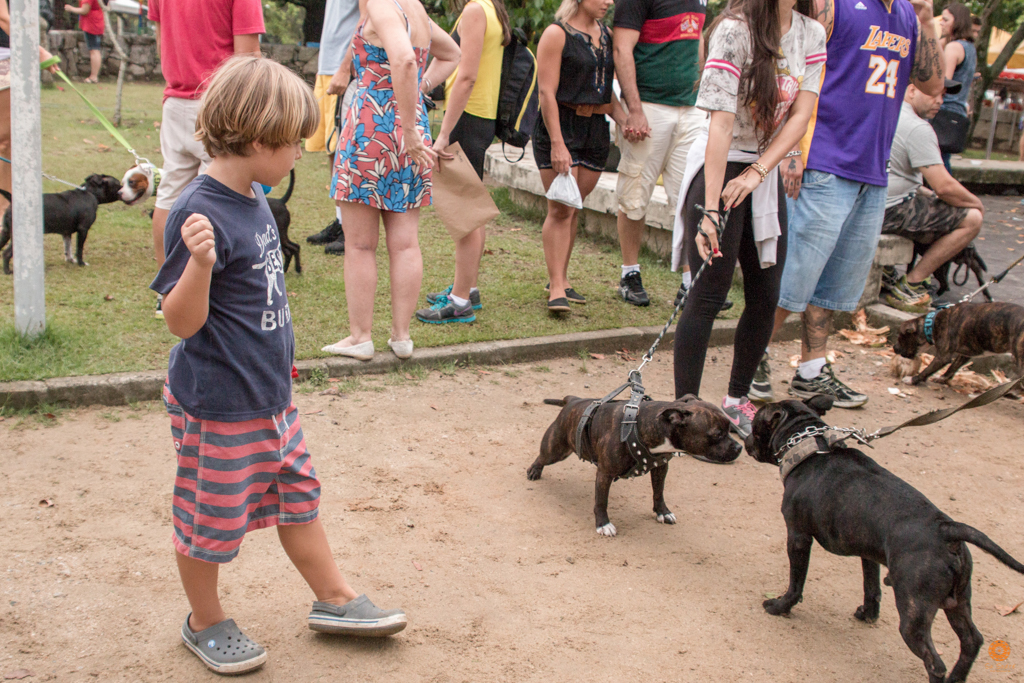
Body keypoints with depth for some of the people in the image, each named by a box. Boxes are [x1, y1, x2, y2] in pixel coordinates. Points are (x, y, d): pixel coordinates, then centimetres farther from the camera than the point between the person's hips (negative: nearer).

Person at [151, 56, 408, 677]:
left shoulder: (253, 199, 3)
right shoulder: (201, 215, -25)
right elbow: (181, 321, -26)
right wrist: (200, 263, -42)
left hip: (269, 393, 9)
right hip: (218, 405, -9)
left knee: (298, 495, 20)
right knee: (213, 517, 10)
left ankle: (334, 599, 36)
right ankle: (206, 623, 32)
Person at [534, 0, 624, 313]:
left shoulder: (606, 34, 14)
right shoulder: (557, 33, -7)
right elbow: (546, 92, -12)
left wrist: (625, 120, 1)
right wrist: (557, 144, -20)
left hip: (596, 129, 6)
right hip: (560, 125, -6)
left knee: (574, 207, 9)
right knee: (560, 209, -9)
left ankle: (560, 279, 18)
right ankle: (556, 289, -9)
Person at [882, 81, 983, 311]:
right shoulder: (917, 128, -14)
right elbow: (945, 187, -17)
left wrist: (926, 193, 21)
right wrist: (977, 203, 2)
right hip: (889, 212, -10)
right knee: (971, 218, -5)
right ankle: (908, 286, -4)